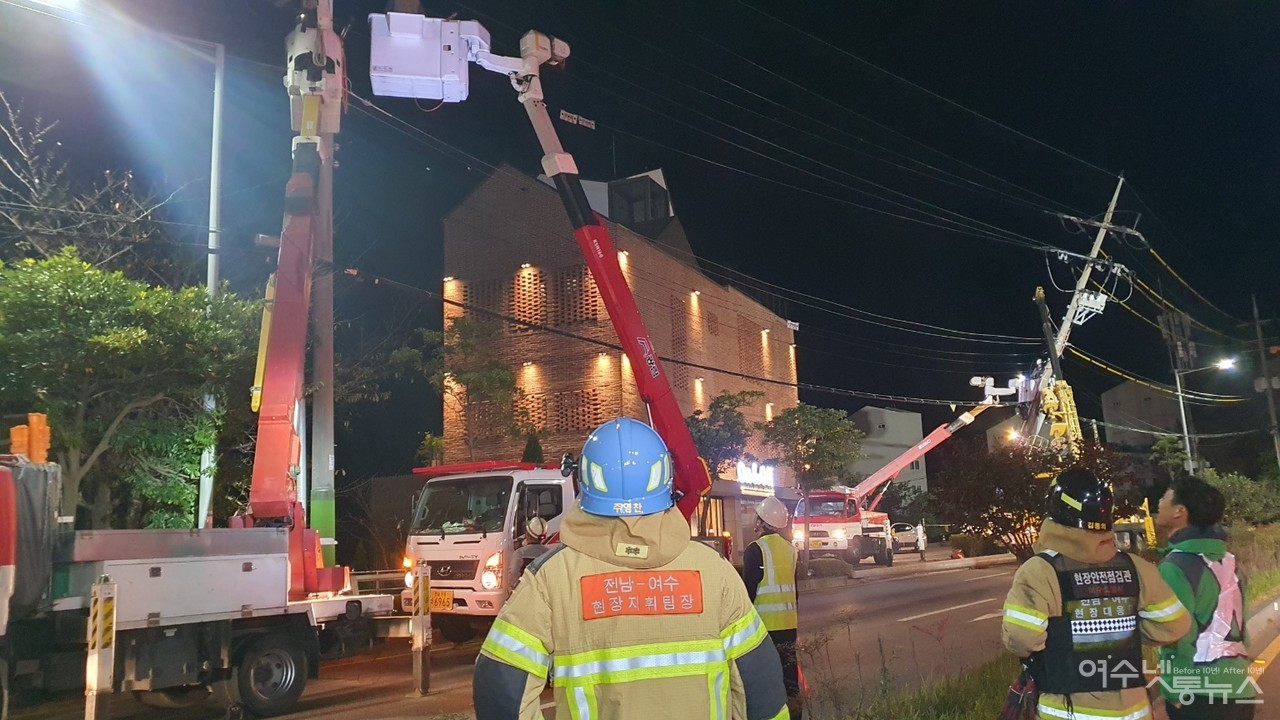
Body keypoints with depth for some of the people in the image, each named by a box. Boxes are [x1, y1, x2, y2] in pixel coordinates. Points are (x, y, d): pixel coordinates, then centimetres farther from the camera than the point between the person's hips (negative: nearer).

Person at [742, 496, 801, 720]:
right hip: (788, 623, 6)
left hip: (765, 624, -6)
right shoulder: (789, 549, 9)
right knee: (788, 672, 12)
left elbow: (749, 589, -13)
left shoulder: (755, 549, -12)